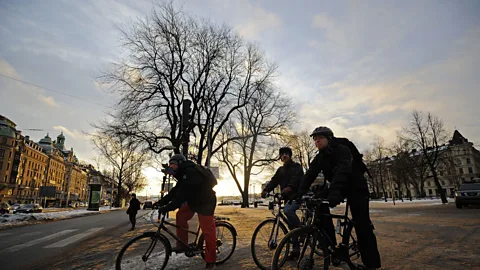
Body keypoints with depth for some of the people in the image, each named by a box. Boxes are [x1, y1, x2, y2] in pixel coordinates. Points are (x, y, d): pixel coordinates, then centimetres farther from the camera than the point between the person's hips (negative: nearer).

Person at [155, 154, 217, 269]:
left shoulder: (190, 172, -26)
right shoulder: (184, 174, 7)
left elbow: (183, 194, -33)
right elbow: (175, 191, 7)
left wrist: (168, 207, -34)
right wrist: (161, 202, -1)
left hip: (205, 202, -10)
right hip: (194, 201, 10)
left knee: (207, 231, -4)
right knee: (181, 216, 4)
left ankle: (210, 260, 10)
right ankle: (182, 245, 16)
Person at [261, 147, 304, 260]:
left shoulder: (297, 166, -2)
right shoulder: (281, 170, 17)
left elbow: (296, 178, -22)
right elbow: (274, 181, 5)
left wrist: (289, 187, -42)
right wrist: (266, 190, -13)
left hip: (297, 196, -6)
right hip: (287, 198, 6)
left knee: (287, 210, -33)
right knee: (291, 225, 7)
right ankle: (296, 249, 17)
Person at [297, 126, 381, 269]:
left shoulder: (342, 150, -23)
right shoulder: (319, 158, -2)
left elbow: (343, 170, -40)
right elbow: (310, 174, -11)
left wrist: (334, 191, -56)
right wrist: (299, 193, -26)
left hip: (356, 187, -6)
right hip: (338, 188, 6)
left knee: (362, 225, -12)